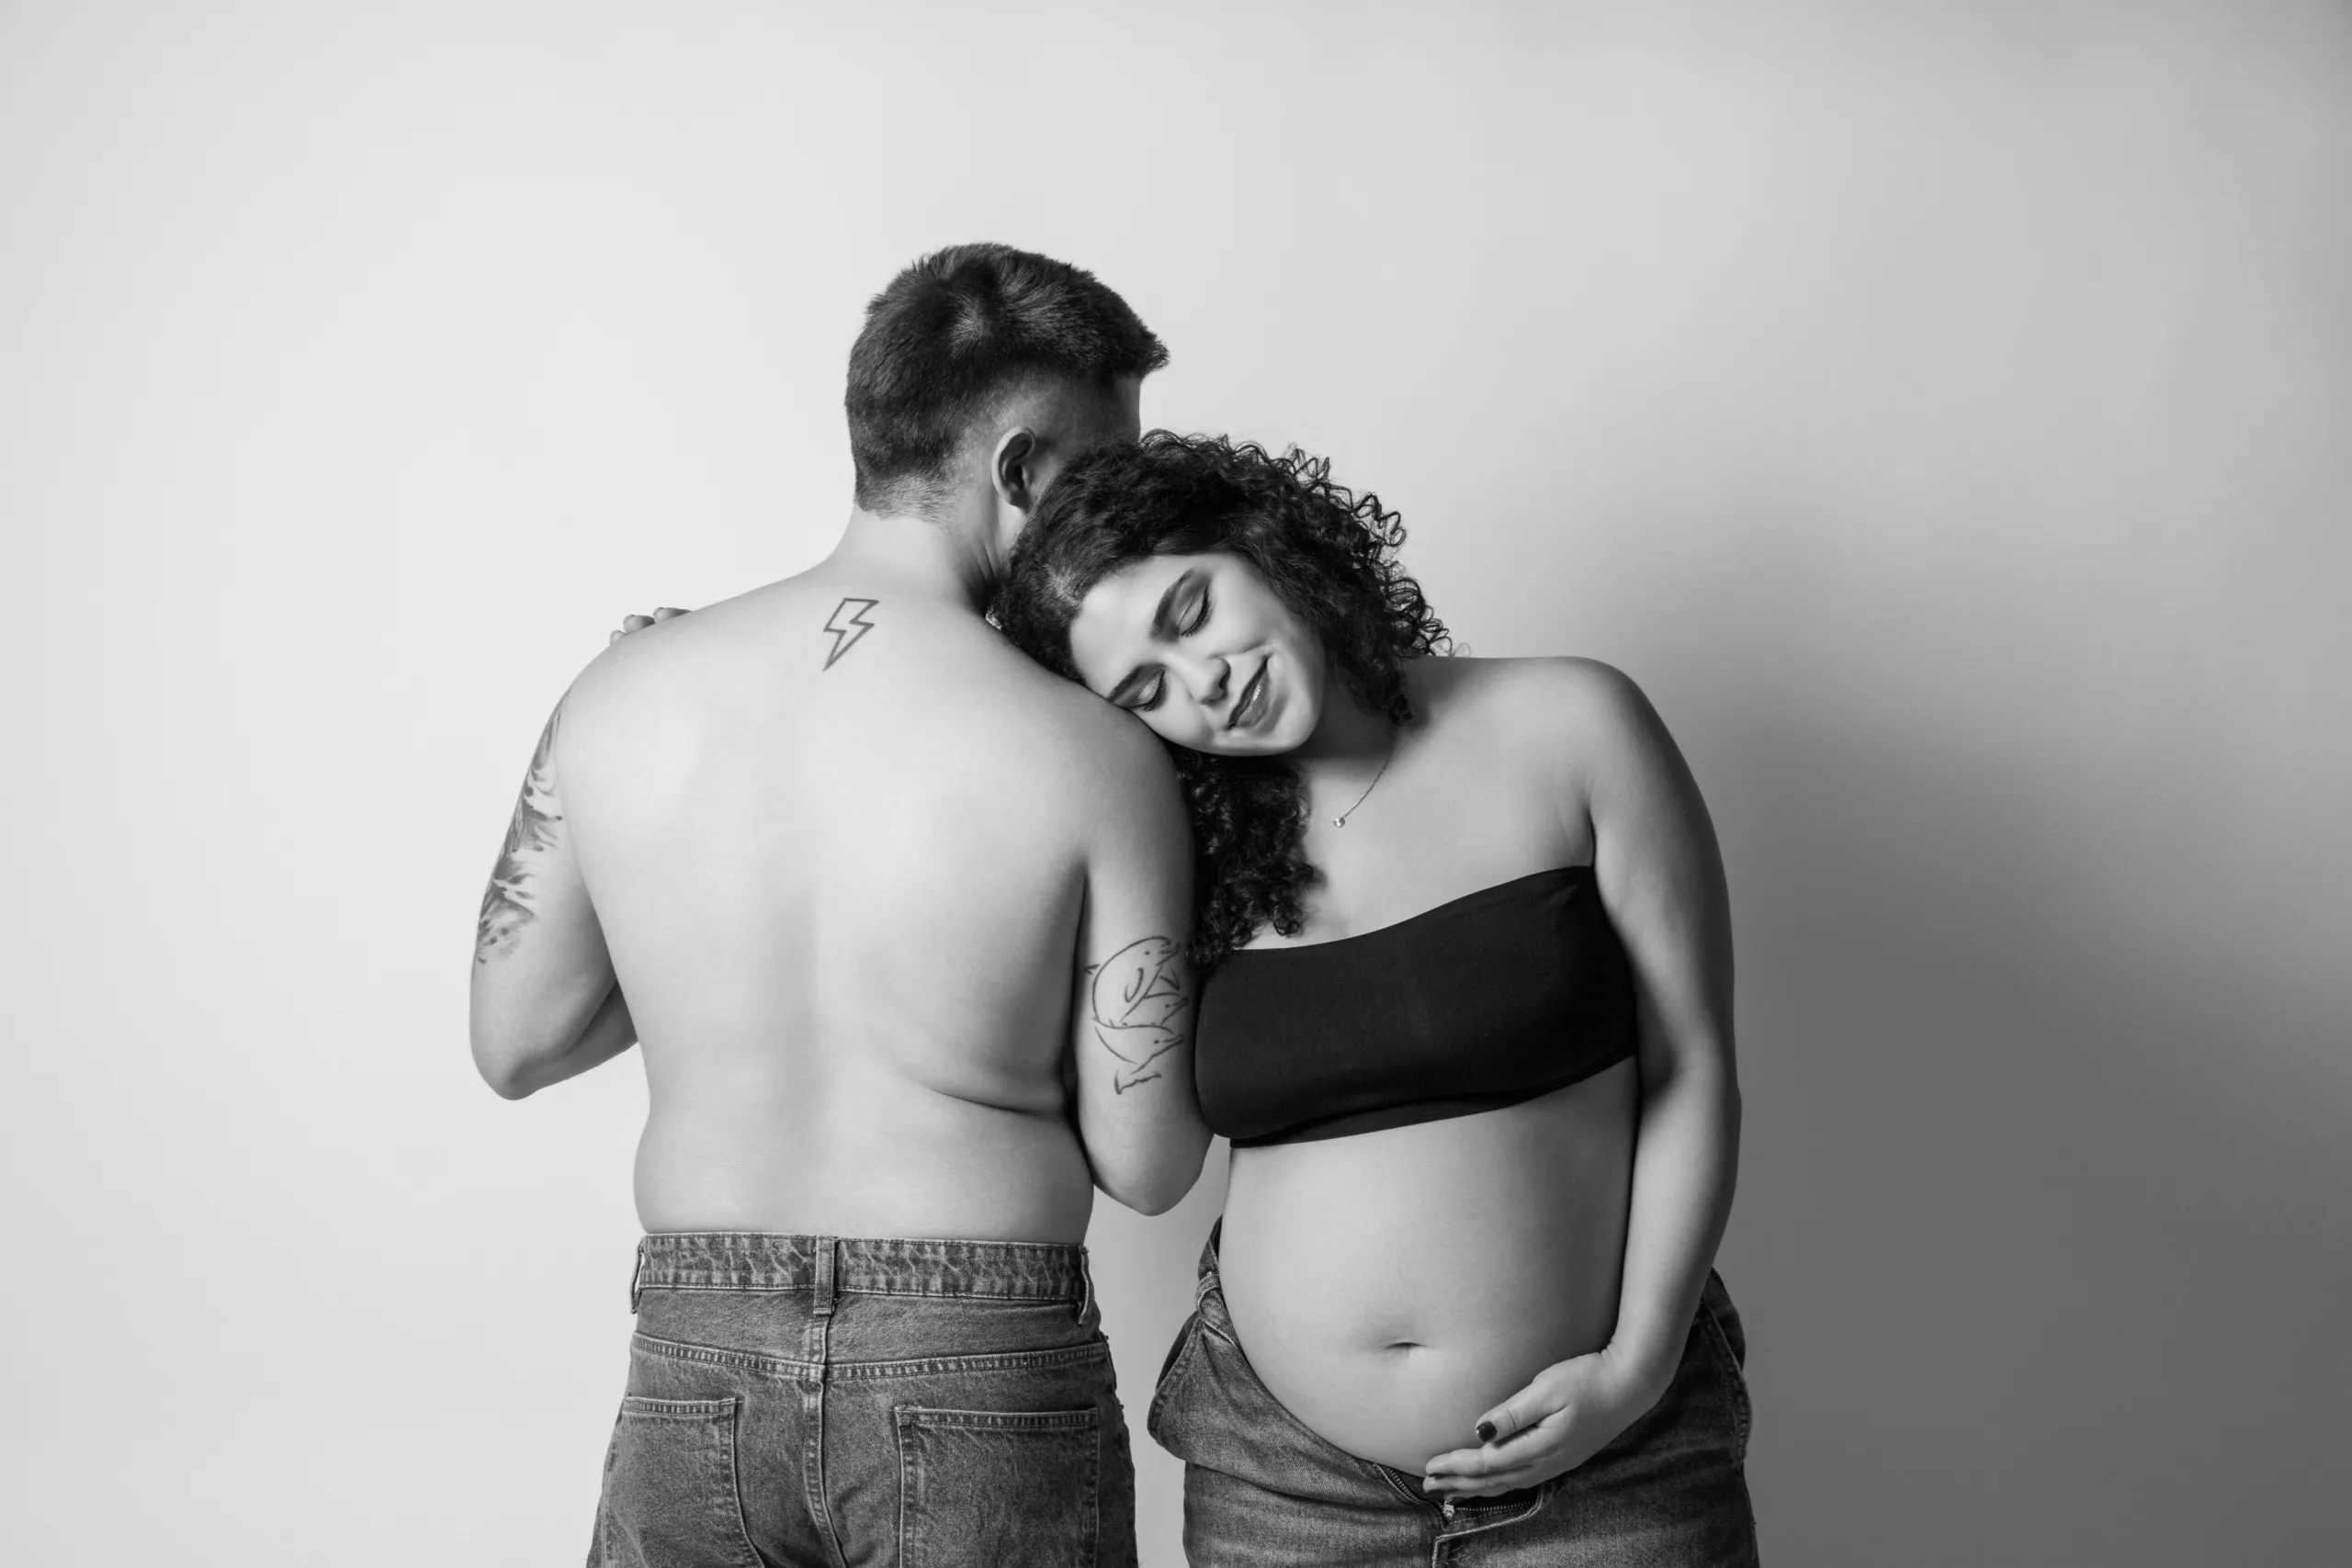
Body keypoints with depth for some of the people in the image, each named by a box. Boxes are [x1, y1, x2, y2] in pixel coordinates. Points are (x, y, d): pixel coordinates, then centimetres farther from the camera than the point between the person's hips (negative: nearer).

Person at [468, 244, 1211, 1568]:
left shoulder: (618, 698, -4)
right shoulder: (1098, 761, -13)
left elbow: (514, 1044, 5)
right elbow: (1146, 1168, -8)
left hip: (691, 1361, 3)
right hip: (986, 1386, -2)